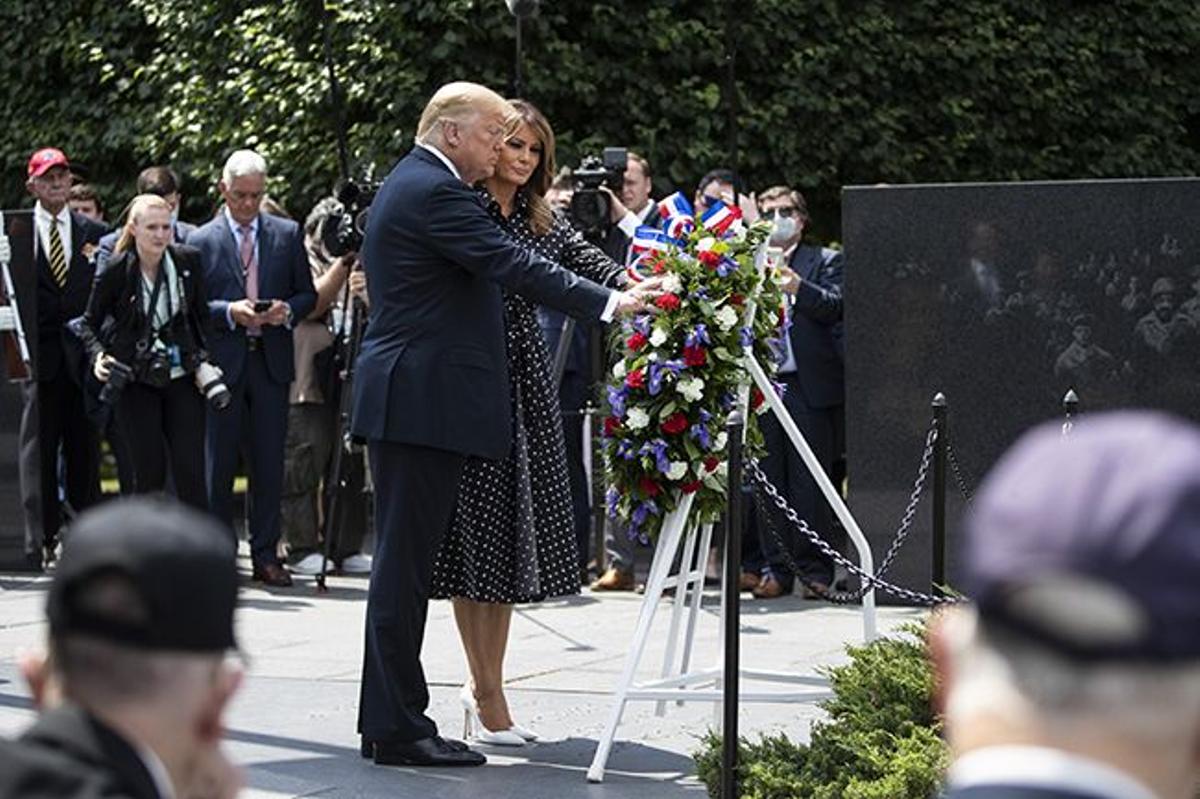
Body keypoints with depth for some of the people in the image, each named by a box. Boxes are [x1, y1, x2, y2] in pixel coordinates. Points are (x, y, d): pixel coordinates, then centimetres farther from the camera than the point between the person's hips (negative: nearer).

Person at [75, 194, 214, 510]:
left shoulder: (188, 261, -2)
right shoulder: (116, 271, -10)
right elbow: (90, 322, 2)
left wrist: (202, 360, 2)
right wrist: (98, 356, -15)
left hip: (182, 377, 2)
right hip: (135, 382, -2)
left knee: (191, 469, -2)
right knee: (149, 470, -2)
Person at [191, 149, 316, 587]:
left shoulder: (288, 234, 9)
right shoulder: (202, 240, 3)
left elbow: (308, 293, 11)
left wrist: (288, 310, -9)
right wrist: (229, 312, -15)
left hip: (271, 361, 2)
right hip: (222, 363, -2)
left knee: (269, 464, 3)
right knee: (219, 462, 2)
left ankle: (265, 555, 8)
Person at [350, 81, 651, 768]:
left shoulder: (414, 184, 20)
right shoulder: (434, 192, -14)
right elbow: (515, 266, -20)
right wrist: (607, 303, -20)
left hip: (407, 401, 11)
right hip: (423, 401, -11)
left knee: (406, 566, 12)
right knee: (405, 565, -8)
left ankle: (389, 722, 16)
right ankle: (398, 730, -5)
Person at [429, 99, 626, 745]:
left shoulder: (542, 222, 13)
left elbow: (590, 263, 1)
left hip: (526, 384, 6)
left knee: (513, 533, 7)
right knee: (478, 529, -2)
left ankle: (486, 686, 16)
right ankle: (487, 694, 3)